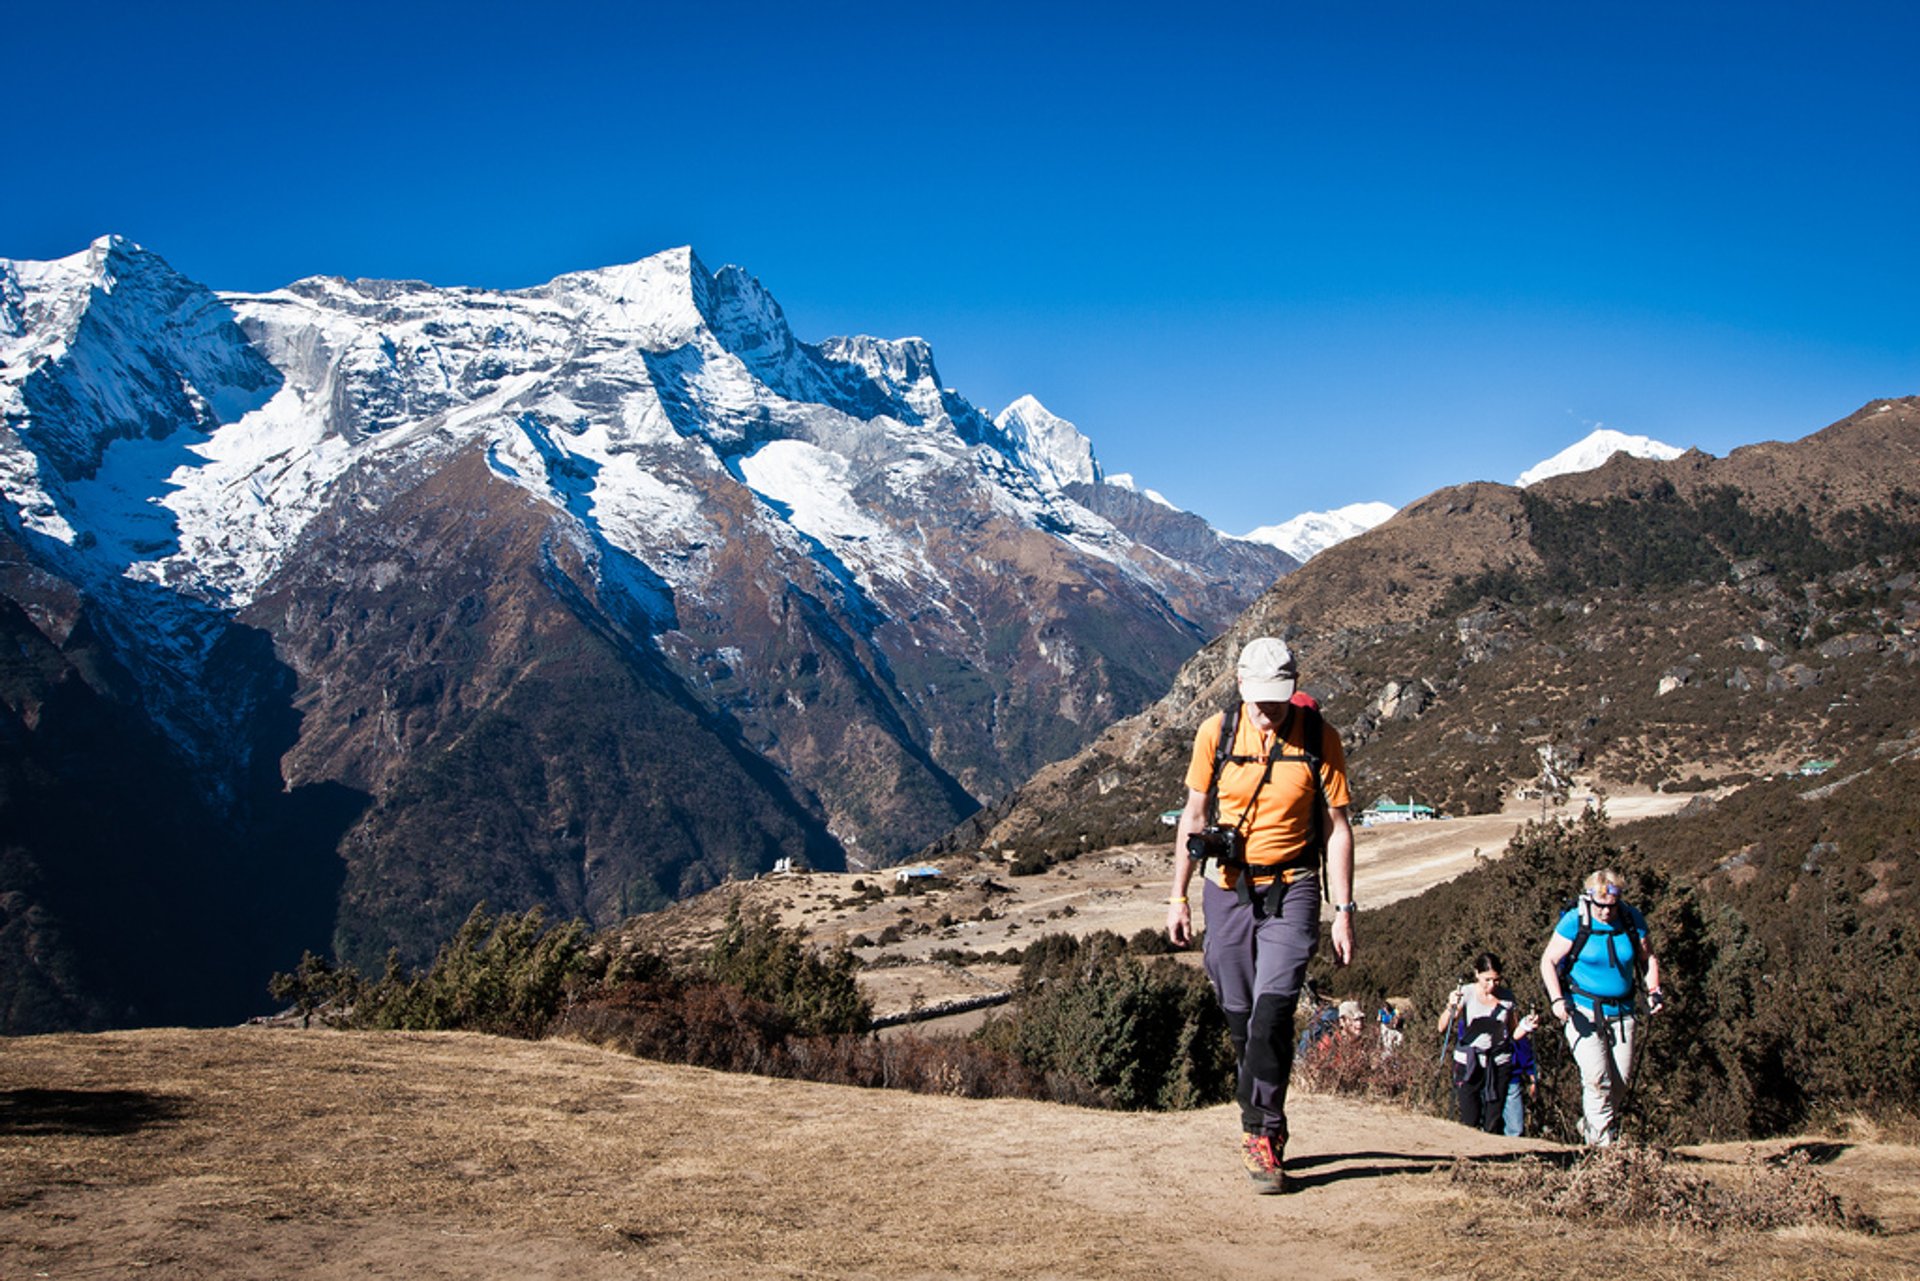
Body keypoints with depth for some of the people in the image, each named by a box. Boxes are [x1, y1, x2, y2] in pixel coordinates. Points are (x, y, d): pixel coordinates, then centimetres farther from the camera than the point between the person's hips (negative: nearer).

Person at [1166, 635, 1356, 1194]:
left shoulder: (1319, 739, -6)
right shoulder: (1216, 732, -3)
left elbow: (1337, 829, -1)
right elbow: (1194, 817, 6)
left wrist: (1343, 911, -5)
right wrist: (1178, 896, 6)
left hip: (1291, 890, -2)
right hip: (1227, 890, 2)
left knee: (1273, 1007, -16)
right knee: (1239, 1014, 5)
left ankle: (1260, 1132, -7)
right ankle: (1265, 1127, 21)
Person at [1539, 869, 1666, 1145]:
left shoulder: (1633, 920, -3)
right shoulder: (1575, 921, -12)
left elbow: (1647, 957, 13)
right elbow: (1548, 960, -7)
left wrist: (1653, 991, -1)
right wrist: (1557, 999, -18)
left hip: (1621, 1011, 4)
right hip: (1583, 1011, -4)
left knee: (1621, 1081, 3)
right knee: (1597, 1080, -16)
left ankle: (1589, 1130, 23)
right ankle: (1602, 1143, -7)